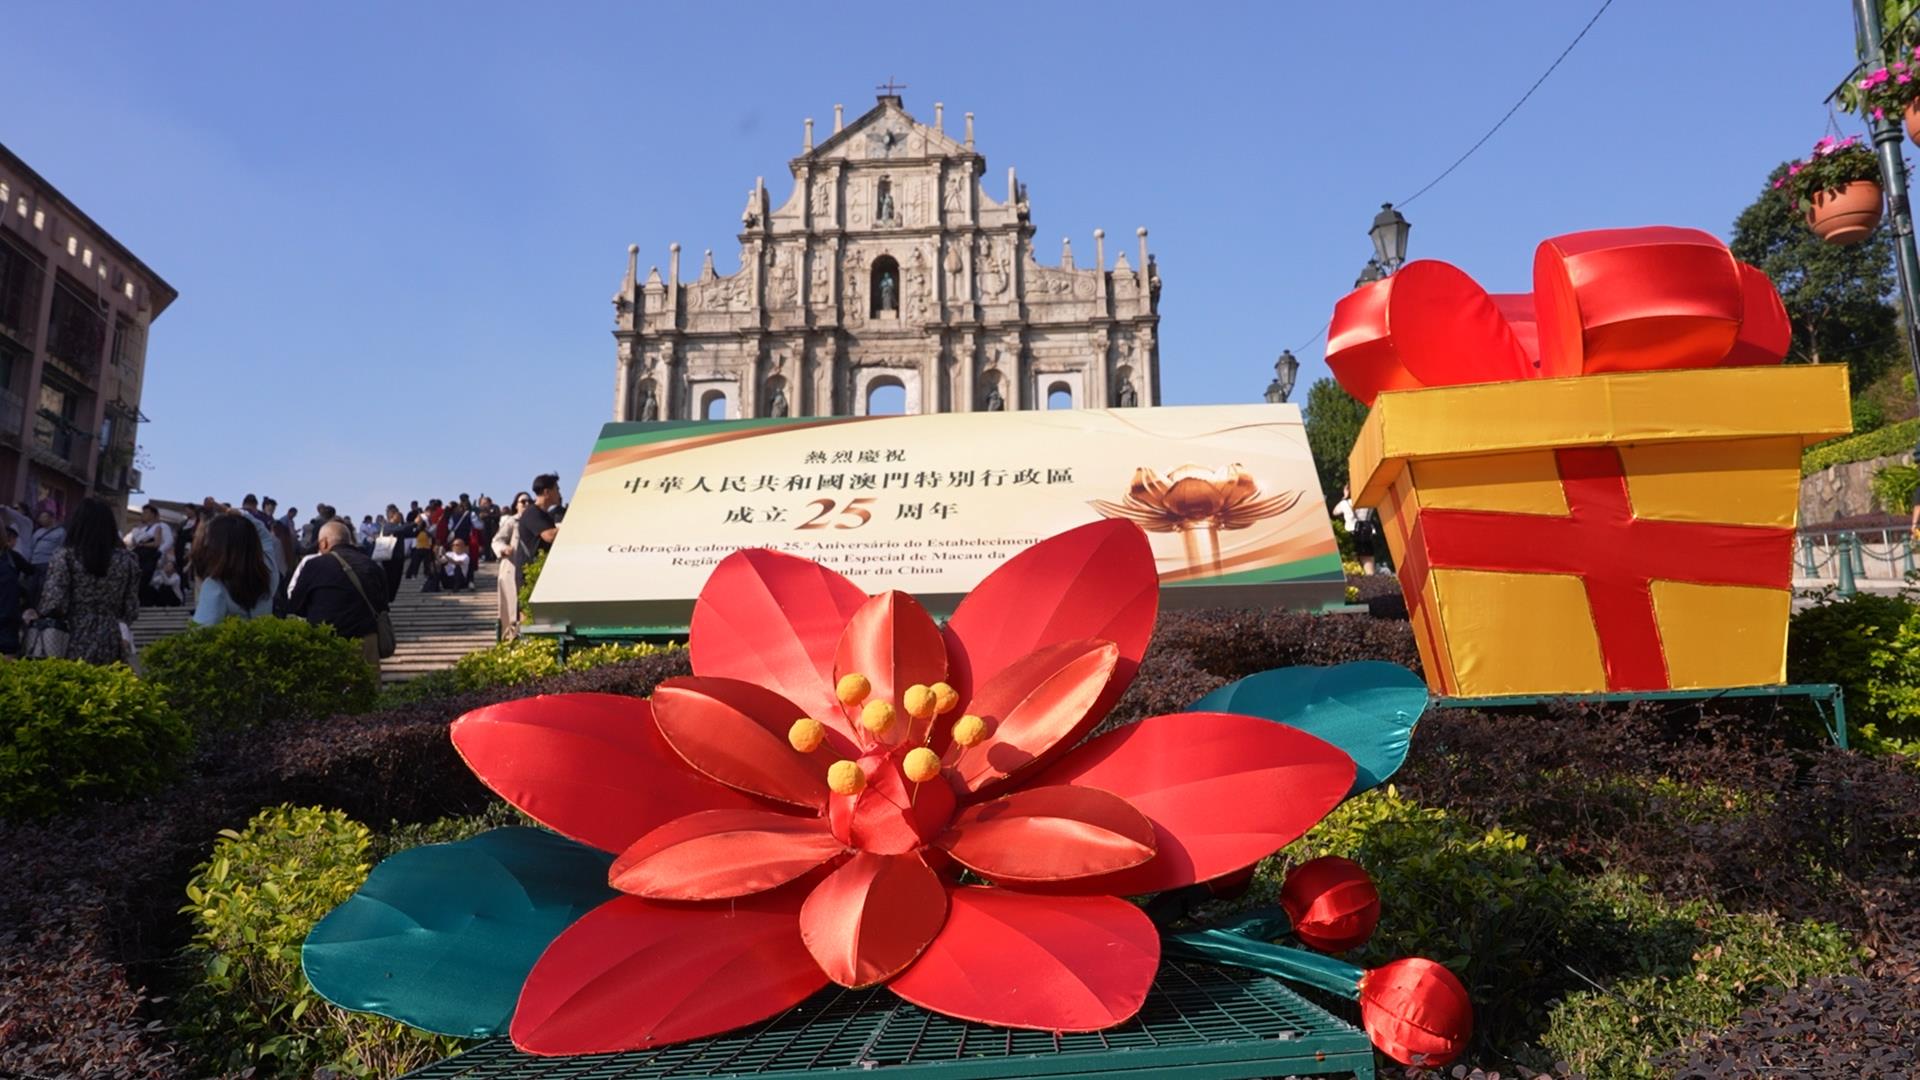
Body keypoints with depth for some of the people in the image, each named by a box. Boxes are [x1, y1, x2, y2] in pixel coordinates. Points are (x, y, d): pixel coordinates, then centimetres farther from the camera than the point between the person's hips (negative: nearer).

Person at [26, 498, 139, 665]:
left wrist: (36, 613, 14)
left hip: (78, 643, -2)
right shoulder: (125, 559, 6)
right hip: (111, 642, 3)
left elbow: (54, 604, -7)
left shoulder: (67, 556, -2)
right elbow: (131, 610, 6)